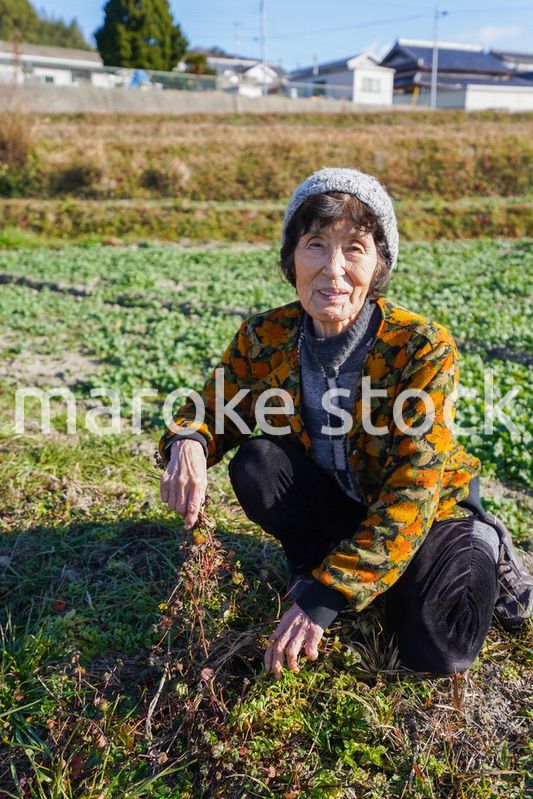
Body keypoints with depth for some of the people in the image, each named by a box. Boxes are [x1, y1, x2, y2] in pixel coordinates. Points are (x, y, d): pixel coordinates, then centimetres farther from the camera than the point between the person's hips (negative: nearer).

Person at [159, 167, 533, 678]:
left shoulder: (423, 348, -28)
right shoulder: (264, 338, -16)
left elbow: (412, 494, -30)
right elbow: (214, 409, -1)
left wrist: (325, 596, -35)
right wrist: (188, 441, -29)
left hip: (426, 508, -2)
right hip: (333, 502, 3)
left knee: (433, 651, -20)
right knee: (255, 464, -24)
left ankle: (483, 549, 10)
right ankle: (314, 558, 2)